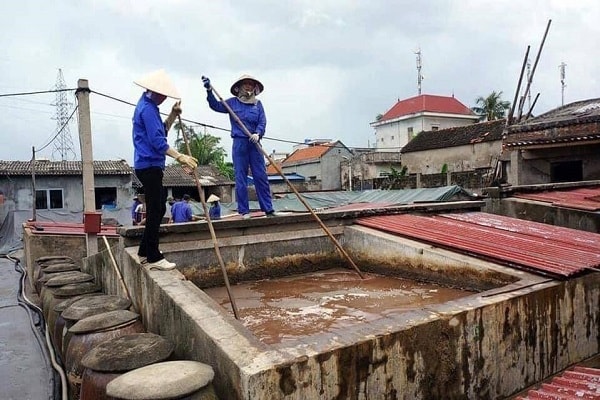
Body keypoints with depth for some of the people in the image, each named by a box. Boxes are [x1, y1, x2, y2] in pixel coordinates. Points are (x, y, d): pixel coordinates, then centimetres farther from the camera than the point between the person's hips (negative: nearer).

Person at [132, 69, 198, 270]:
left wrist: (173, 115, 12)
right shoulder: (148, 109, -14)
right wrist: (180, 157, -28)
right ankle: (153, 258, 0)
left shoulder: (148, 106, 19)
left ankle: (145, 251, 24)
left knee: (158, 208, 16)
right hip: (149, 166, -11)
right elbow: (157, 141, -22)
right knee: (155, 211, -6)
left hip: (149, 166, 11)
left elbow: (161, 132, 24)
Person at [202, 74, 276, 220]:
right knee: (240, 177, 0)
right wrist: (209, 90, -11)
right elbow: (216, 105, 2)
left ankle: (268, 209, 5)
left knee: (261, 176, 1)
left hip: (254, 143, 1)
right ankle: (244, 211, 7)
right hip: (239, 143, -1)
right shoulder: (233, 102, 8)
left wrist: (257, 134, -19)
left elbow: (262, 122, 0)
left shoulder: (257, 104, 9)